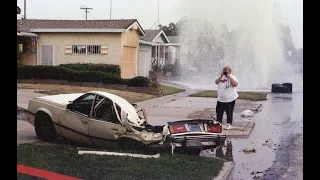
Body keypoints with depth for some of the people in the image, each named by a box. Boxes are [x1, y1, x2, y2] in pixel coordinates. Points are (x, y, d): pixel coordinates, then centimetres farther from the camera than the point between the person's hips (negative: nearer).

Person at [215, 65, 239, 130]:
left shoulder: (232, 77, -4)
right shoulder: (221, 77, 8)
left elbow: (235, 84, -21)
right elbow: (216, 82, -6)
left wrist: (229, 77, -23)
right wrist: (221, 76, -16)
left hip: (230, 99, -4)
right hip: (221, 99, 4)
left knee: (229, 112, 2)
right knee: (219, 112, 11)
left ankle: (229, 124, 14)